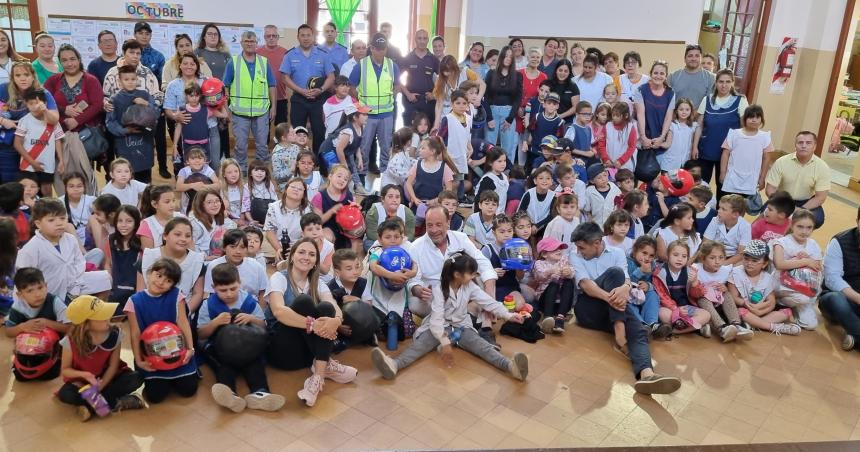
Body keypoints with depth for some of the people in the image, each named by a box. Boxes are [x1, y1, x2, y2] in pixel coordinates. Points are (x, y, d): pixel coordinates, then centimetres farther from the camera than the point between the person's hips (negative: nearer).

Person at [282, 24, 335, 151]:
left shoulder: (322, 55, 5)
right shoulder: (290, 56, 4)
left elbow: (331, 77, 3)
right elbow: (286, 78, -1)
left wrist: (321, 90, -15)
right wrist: (302, 91, -15)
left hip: (318, 99, 0)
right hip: (298, 99, 0)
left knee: (320, 131, 0)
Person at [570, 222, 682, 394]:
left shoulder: (617, 253, 14)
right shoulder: (575, 257, 8)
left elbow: (626, 280, -4)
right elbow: (585, 284, -10)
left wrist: (624, 289, -32)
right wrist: (609, 297, -31)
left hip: (612, 310, 3)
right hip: (587, 310, -2)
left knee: (638, 331, -29)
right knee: (614, 272, -25)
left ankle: (646, 374, -58)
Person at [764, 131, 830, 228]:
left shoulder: (822, 167, -13)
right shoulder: (781, 162, -14)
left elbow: (821, 197, -13)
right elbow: (770, 189, -12)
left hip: (806, 202, 1)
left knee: (817, 219, -29)